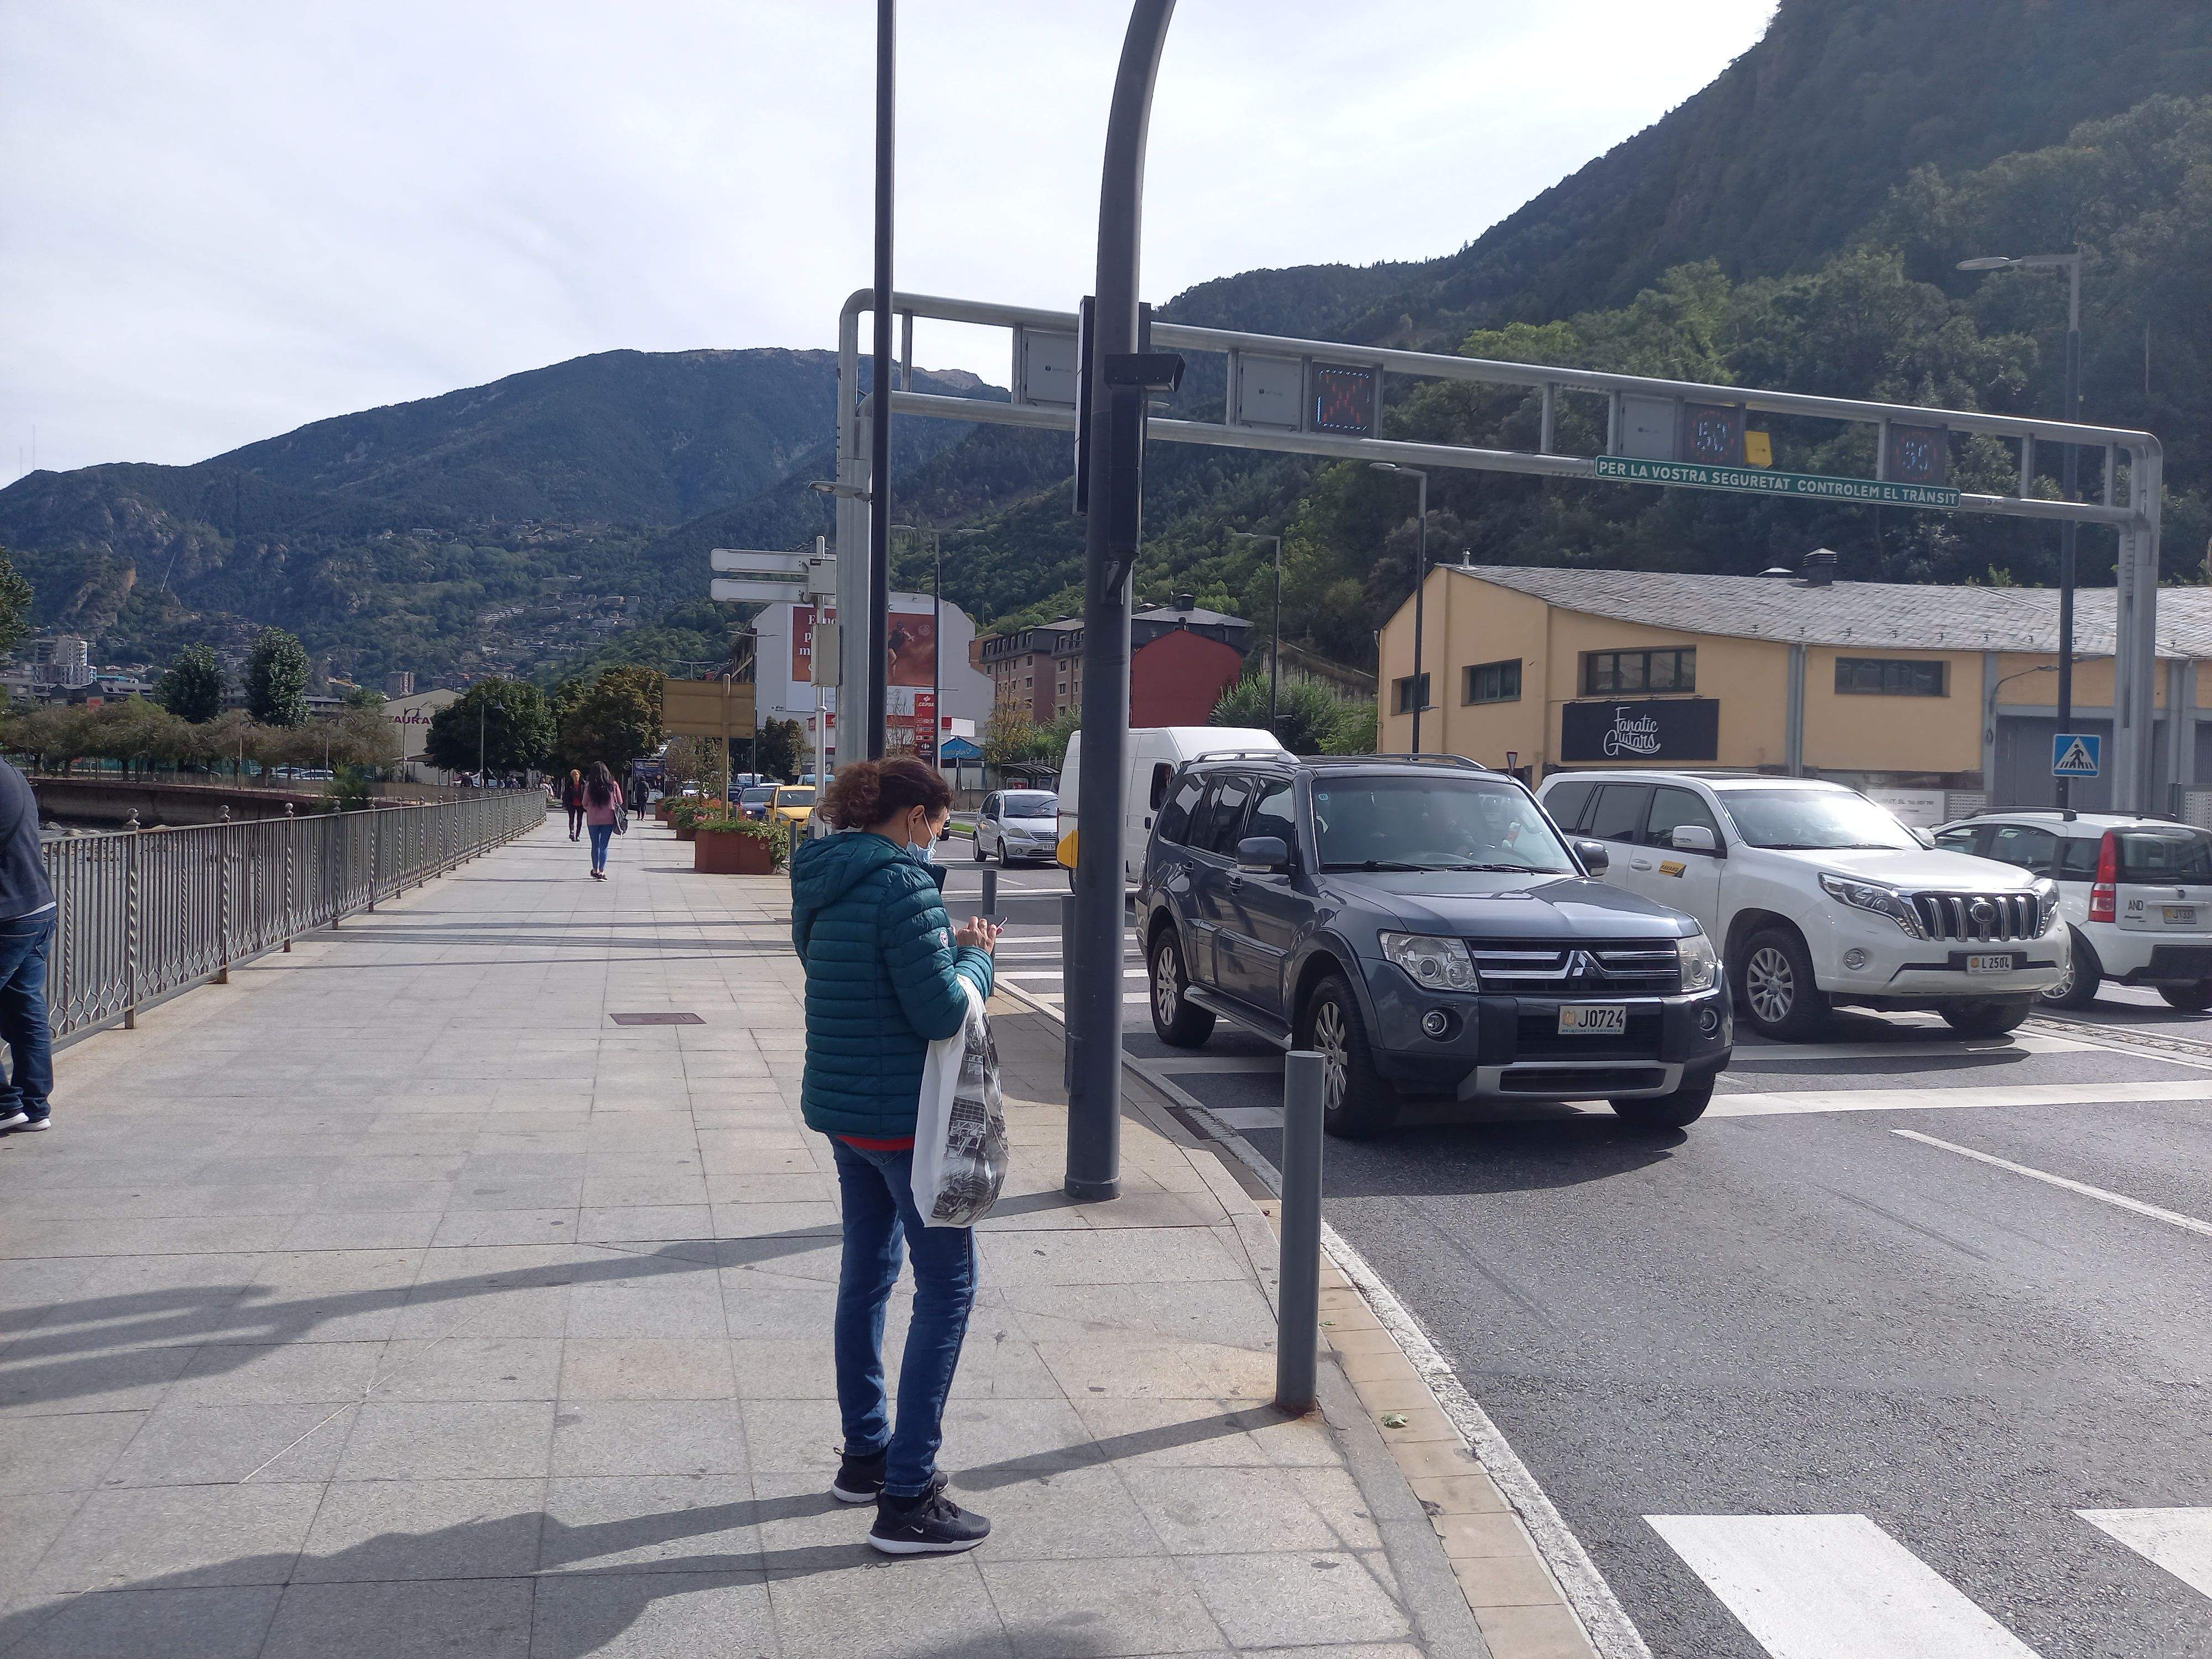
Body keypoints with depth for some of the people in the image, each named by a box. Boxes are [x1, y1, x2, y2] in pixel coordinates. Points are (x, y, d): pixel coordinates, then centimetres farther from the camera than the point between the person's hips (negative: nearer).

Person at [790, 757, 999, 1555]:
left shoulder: (822, 882, 8)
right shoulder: (900, 885, -20)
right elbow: (944, 1013, -21)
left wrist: (949, 946, 8)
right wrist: (976, 955, -3)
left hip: (841, 1105, 9)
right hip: (902, 1114, -9)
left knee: (867, 1272, 19)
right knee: (948, 1287, -2)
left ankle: (865, 1455, 31)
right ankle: (906, 1499, -1)